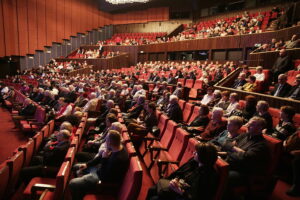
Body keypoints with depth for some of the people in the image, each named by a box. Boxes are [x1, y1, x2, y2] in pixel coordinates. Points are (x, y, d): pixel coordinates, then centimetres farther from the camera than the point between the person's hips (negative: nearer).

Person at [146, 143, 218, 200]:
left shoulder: (210, 176, -25)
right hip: (179, 185, 8)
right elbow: (179, 172, 9)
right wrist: (175, 180, -9)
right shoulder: (194, 161, -3)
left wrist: (180, 191, -32)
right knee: (152, 190, 1)